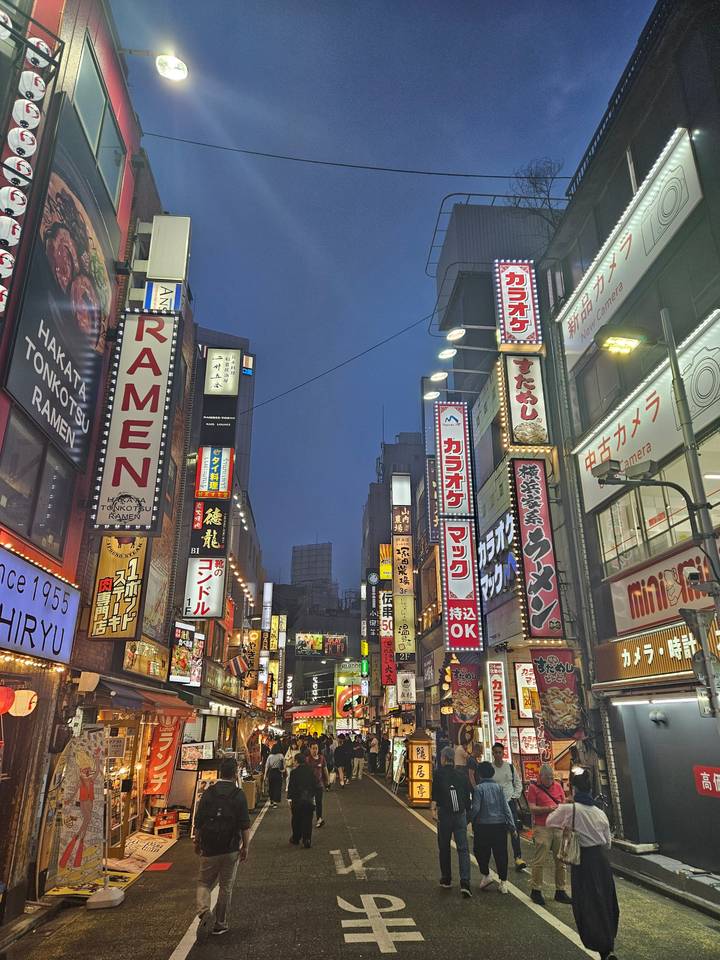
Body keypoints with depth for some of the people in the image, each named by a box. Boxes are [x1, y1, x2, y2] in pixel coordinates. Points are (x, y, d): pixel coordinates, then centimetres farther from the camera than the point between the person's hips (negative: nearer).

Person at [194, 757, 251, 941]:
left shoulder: (208, 793, -5)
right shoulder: (239, 795, -11)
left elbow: (198, 822, 0)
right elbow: (244, 825, -11)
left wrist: (197, 842, 15)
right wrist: (246, 847, 1)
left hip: (209, 849, 1)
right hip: (231, 849, -1)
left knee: (204, 883, 16)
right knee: (226, 887, 15)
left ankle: (204, 912, -7)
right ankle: (220, 924, 23)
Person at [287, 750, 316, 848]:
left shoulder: (294, 772, -11)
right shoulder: (310, 771, 0)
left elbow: (291, 786, -9)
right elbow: (314, 785, 5)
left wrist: (290, 799, 0)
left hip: (297, 799, -2)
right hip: (309, 799, 2)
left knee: (296, 819, 15)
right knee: (307, 820, 7)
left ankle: (296, 839, 27)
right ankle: (307, 841, 5)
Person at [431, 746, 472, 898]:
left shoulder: (439, 774, -3)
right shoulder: (462, 775, 6)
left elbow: (435, 795, -13)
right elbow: (467, 796, 12)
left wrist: (433, 810, -18)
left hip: (444, 814, -2)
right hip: (460, 815, 2)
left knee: (444, 848, 14)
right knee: (463, 848, 1)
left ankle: (446, 880, 24)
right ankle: (465, 883, -12)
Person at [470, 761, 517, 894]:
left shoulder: (478, 788, -10)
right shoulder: (498, 787, 1)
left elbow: (475, 808, -14)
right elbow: (505, 807, 1)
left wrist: (469, 819, 2)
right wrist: (511, 824, 5)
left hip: (483, 825, -3)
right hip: (500, 825, 4)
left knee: (481, 852, 16)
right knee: (500, 853, 10)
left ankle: (486, 875, 10)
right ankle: (503, 882, 13)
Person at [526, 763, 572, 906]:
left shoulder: (558, 786, 11)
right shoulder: (533, 788, -3)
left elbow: (564, 803, 19)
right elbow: (532, 808, -8)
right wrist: (548, 809, -19)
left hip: (558, 827, 5)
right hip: (542, 828, -5)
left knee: (561, 860, 8)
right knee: (539, 860, -3)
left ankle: (560, 891, 20)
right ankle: (536, 890, 9)